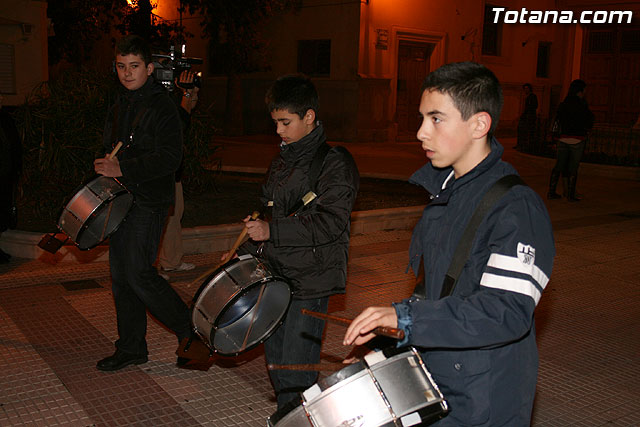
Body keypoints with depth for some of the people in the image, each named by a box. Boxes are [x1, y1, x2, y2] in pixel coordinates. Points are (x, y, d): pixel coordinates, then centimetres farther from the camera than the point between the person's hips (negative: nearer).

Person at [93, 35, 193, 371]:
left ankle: (190, 328, 8)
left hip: (148, 202, -9)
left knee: (138, 274, -11)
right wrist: (106, 169, 9)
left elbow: (169, 158, -21)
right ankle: (131, 348, 21)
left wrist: (122, 169, -25)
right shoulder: (119, 106, 17)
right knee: (120, 276, 10)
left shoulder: (161, 107, -11)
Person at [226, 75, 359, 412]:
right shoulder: (281, 162, 14)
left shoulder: (335, 163, -12)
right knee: (275, 360, 17)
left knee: (295, 374, -5)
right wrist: (244, 252, 14)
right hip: (275, 276, 8)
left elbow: (330, 223, -21)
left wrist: (271, 231, -23)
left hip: (310, 284, -8)